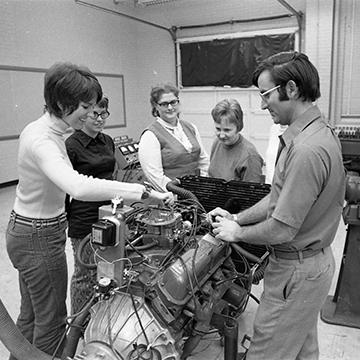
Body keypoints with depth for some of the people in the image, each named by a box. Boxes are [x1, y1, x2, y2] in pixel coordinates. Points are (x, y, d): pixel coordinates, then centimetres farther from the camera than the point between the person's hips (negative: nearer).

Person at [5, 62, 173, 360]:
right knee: (51, 320, 10)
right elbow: (78, 187, -46)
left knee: (31, 315, 25)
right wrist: (144, 191, -46)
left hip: (27, 231, 9)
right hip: (38, 238, -9)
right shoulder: (41, 140, -28)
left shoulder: (47, 131, 2)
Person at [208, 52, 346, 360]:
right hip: (314, 258, 10)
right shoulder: (319, 130, 5)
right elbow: (280, 198, 10)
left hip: (297, 271, -10)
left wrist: (236, 233, -10)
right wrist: (237, 218, 5)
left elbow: (281, 231, -27)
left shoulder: (307, 150, -29)